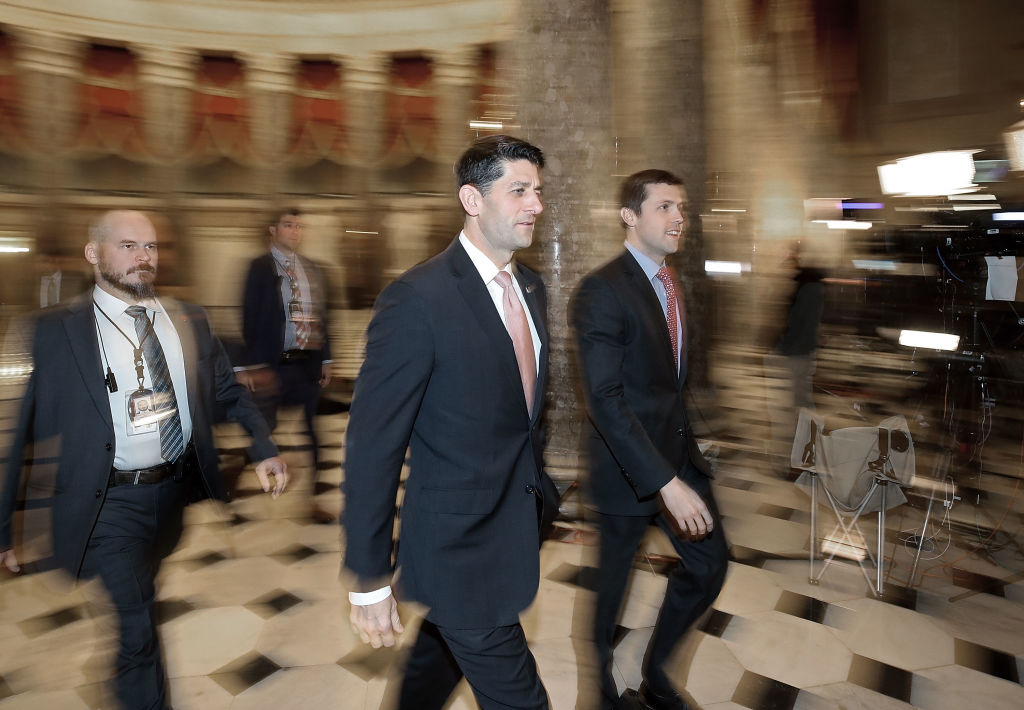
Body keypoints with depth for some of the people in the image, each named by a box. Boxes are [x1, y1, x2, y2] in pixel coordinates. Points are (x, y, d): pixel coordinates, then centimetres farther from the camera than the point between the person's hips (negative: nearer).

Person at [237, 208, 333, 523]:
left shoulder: (313, 269, 13)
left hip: (308, 363, 5)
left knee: (311, 432, 10)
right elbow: (250, 317, -7)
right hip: (272, 365, -5)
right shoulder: (260, 267, -2)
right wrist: (249, 365, -12)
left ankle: (310, 500, 21)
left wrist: (326, 358, 10)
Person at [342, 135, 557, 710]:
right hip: (461, 554, -7)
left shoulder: (532, 287, 4)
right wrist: (368, 581, -14)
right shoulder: (418, 300, -21)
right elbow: (373, 447, -19)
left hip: (516, 537, 7)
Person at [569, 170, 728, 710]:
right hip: (628, 467, -8)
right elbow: (604, 400, -27)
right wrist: (665, 483, -30)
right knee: (610, 585, 10)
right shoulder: (601, 291, -20)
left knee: (709, 566, 15)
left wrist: (685, 447, 13)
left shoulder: (672, 284, 7)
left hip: (680, 454, 8)